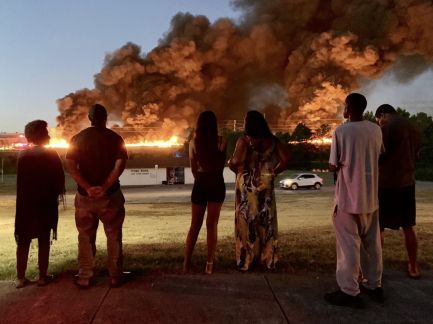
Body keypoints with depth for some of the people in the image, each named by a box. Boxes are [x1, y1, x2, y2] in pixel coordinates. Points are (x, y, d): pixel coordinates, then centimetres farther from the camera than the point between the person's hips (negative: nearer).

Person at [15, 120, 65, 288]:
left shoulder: (22, 155, 3)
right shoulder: (51, 154, -9)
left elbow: (20, 181, 9)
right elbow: (60, 178, -8)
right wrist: (58, 192, 9)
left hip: (25, 203, 3)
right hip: (45, 203, -3)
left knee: (23, 242, 10)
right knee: (44, 241, 5)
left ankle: (20, 277, 13)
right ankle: (43, 276, 9)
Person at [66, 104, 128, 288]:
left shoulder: (78, 138, 4)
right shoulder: (114, 138, -1)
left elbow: (70, 166, -7)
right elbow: (120, 164, -14)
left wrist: (88, 188, -14)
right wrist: (104, 187, -17)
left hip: (85, 195, 2)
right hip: (110, 195, -1)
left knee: (86, 238, 12)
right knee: (113, 236, 8)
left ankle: (84, 278, 18)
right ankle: (115, 276, 13)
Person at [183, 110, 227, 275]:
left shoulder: (193, 142, -3)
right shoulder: (221, 142, -8)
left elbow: (193, 167, 4)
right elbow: (221, 165, 1)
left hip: (200, 184, 1)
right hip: (216, 184, -1)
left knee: (195, 225, 11)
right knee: (212, 224, 6)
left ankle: (186, 263, 8)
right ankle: (209, 264, 8)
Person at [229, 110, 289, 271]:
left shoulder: (244, 140, -11)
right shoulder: (273, 140, 1)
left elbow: (235, 162, -21)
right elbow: (285, 159, -5)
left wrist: (237, 170, 0)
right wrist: (273, 171, 7)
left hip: (247, 185, -3)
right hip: (266, 184, 3)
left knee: (246, 221, 6)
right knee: (266, 221, 12)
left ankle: (245, 260, 13)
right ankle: (269, 259, 18)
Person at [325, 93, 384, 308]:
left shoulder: (341, 131, -14)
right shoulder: (376, 130, 3)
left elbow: (333, 166, -11)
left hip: (349, 196, -5)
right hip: (370, 196, 6)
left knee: (349, 245, 1)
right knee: (371, 243, 16)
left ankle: (349, 292, 7)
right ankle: (374, 286, 28)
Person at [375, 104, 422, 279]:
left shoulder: (388, 128, -11)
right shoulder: (414, 129, 11)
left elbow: (378, 156, -14)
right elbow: (414, 157, 18)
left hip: (386, 183, -7)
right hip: (407, 183, 7)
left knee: (377, 227, 1)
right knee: (408, 227, 15)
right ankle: (413, 267, 23)